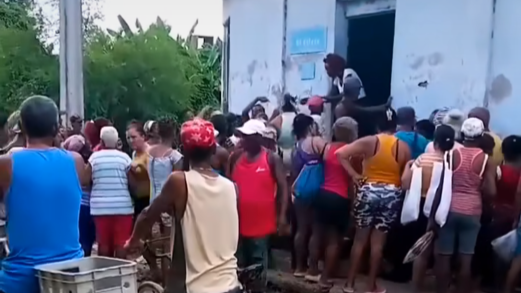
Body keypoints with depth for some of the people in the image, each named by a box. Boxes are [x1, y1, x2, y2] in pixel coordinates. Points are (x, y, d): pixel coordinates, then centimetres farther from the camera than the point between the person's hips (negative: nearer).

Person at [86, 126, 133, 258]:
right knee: (121, 242, 1)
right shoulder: (124, 157, -2)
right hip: (122, 206, -1)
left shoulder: (94, 157, 1)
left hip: (100, 206, 2)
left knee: (103, 242, 8)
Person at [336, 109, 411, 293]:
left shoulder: (369, 142, -6)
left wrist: (354, 175, -7)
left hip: (369, 191, -1)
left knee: (360, 239, 10)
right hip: (392, 194, 1)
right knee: (378, 242, 8)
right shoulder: (403, 147, -1)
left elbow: (340, 154, -14)